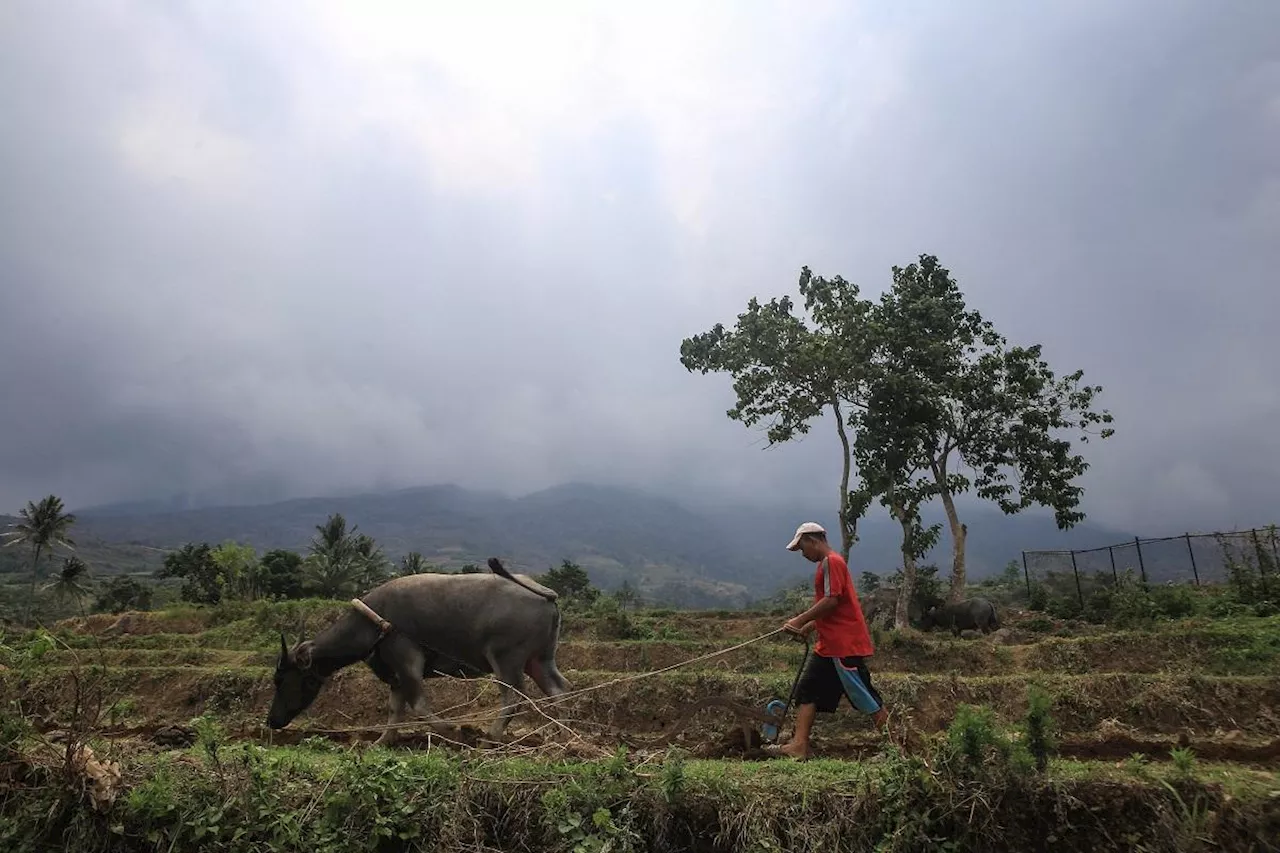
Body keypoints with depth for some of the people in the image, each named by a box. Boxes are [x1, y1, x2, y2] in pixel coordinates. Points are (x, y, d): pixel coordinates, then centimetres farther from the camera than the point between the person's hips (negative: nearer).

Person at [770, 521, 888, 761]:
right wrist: (808, 628, 13)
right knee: (808, 690, 7)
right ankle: (799, 745, 7)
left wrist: (801, 620, -16)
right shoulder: (827, 564, 18)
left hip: (845, 644, -10)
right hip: (829, 646, 10)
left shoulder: (832, 562, -13)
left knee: (861, 693, -1)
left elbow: (832, 601, -23)